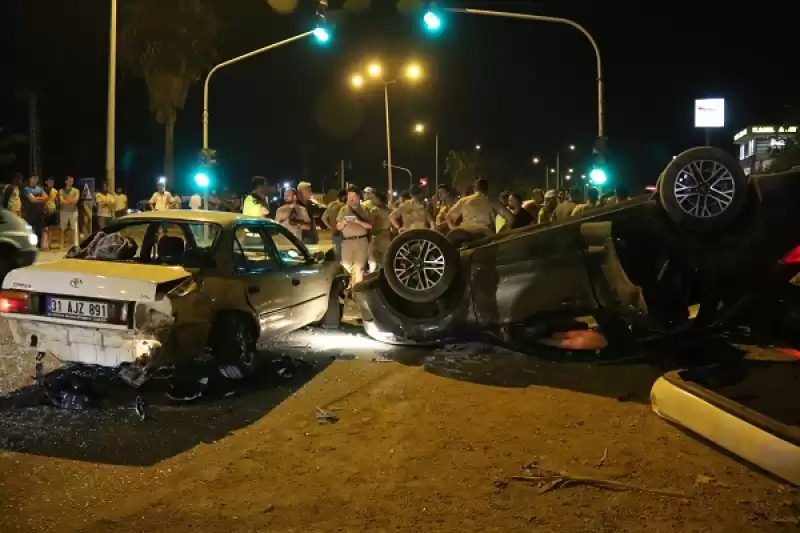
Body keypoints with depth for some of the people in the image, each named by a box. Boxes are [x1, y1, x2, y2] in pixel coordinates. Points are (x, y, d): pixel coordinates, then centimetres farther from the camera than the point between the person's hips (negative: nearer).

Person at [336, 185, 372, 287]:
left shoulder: (363, 209, 7)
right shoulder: (343, 210, 10)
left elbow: (370, 225, -1)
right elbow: (338, 227, 8)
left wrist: (359, 222, -16)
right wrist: (343, 223, -13)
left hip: (361, 241, -1)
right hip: (347, 241, 1)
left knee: (359, 266, -5)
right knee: (346, 265, -3)